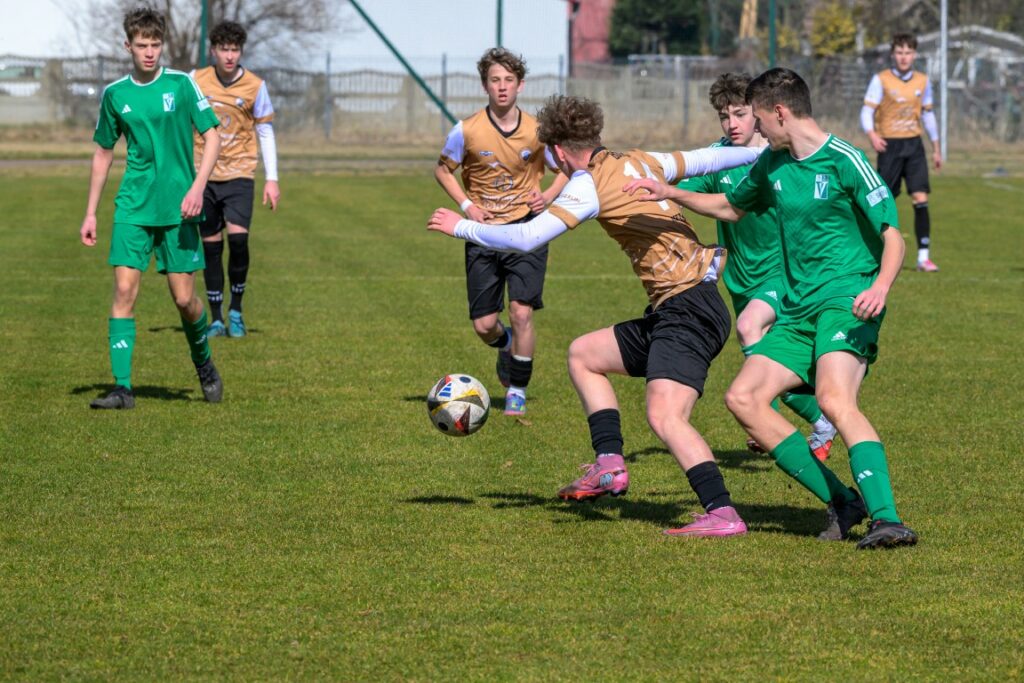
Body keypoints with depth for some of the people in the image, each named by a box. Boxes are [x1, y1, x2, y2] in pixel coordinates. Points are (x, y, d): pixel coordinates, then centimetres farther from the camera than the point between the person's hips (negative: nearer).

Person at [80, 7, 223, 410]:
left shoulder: (181, 85, -2)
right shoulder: (115, 94, 5)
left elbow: (212, 138, -1)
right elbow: (103, 153, 15)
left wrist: (197, 188, -15)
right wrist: (90, 214, 13)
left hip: (177, 208, -2)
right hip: (133, 208, 2)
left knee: (184, 298, -1)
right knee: (124, 289, -10)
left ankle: (204, 364, 28)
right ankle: (122, 388, -10)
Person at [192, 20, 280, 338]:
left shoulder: (255, 86, -2)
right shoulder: (196, 81, 0)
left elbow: (265, 133, 5)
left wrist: (272, 179, 0)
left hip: (239, 174, -1)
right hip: (204, 175, 1)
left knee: (238, 237, -18)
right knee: (211, 246, 2)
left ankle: (236, 311, -1)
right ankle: (216, 319, 11)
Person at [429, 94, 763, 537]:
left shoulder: (588, 185, -10)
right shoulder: (640, 162, 13)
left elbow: (526, 238, -16)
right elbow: (706, 159, 25)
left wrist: (461, 227, -3)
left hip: (689, 309, -10)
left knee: (664, 417, -22)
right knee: (583, 354, 20)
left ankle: (723, 514, -29)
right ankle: (610, 466, 13)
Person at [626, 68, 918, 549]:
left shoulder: (844, 162, -10)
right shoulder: (772, 164, 14)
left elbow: (892, 238, -13)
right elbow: (731, 207, 34)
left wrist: (880, 287, -32)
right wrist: (670, 194, 24)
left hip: (846, 301, -9)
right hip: (797, 308, 9)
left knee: (834, 400, -32)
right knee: (743, 398, -5)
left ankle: (887, 520, -38)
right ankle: (843, 503, -5)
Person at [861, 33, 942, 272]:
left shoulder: (923, 81, 8)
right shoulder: (881, 80, -4)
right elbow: (867, 111, -8)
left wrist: (936, 148, 20)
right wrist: (872, 135, -27)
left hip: (914, 145, 3)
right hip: (889, 146, -3)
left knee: (921, 198, -10)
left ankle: (923, 256, -10)